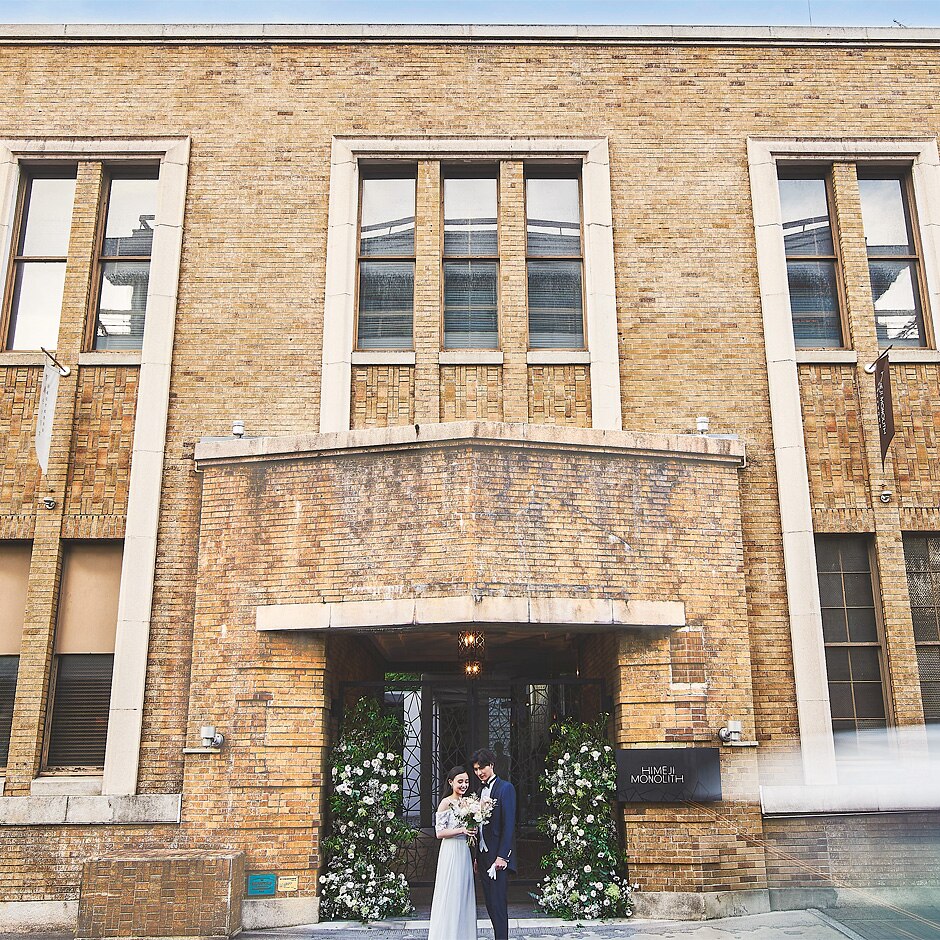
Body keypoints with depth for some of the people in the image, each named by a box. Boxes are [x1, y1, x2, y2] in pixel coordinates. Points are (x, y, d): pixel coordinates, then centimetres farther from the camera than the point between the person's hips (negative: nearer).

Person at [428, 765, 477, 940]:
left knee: (464, 896, 10)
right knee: (451, 897, -3)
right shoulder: (446, 803, -10)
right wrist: (461, 830, -23)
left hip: (465, 853, 7)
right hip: (451, 852, -7)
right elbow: (439, 832, -13)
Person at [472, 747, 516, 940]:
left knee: (498, 904, -8)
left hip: (498, 857, -8)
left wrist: (502, 856, -19)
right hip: (484, 856, 8)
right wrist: (478, 857, 15)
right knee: (491, 904, 10)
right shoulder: (482, 791, 16)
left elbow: (509, 824, -14)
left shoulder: (505, 788, -8)